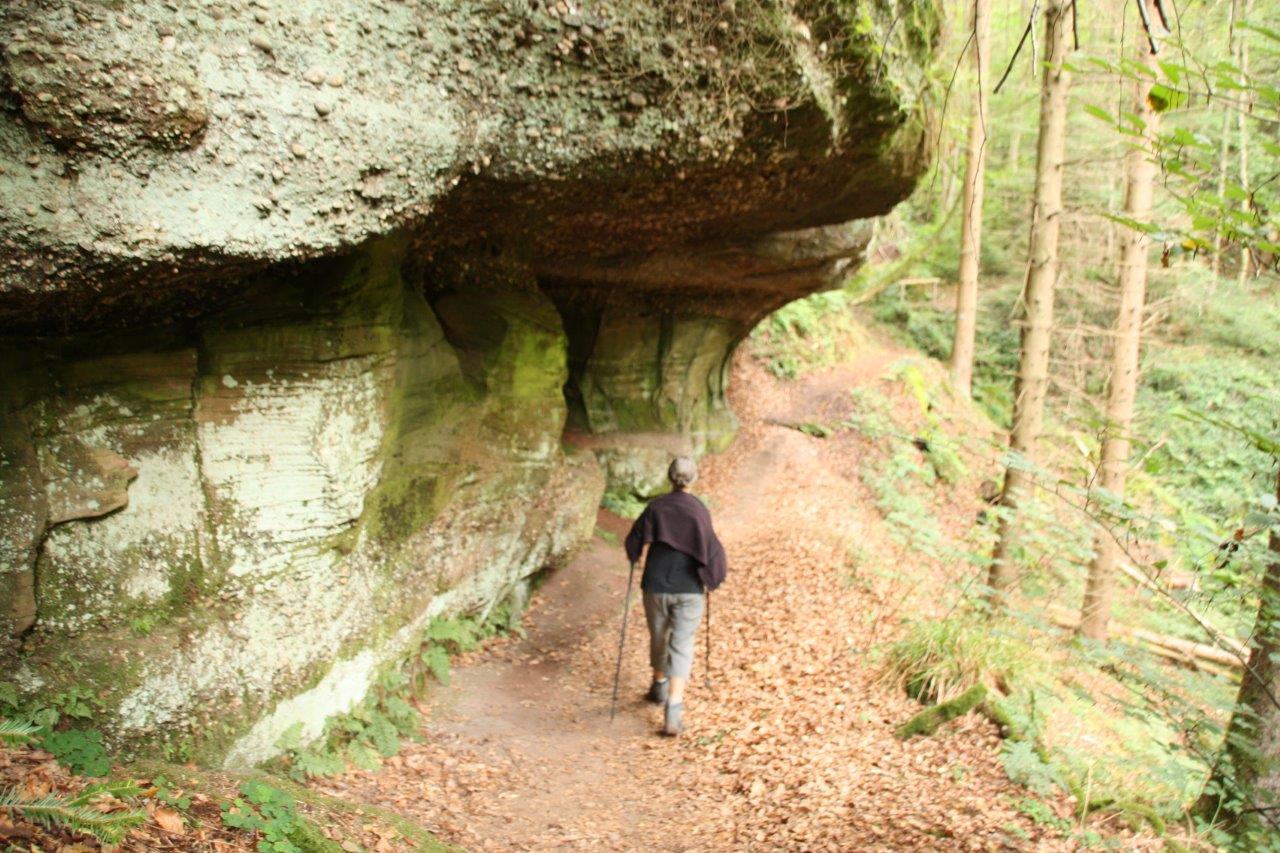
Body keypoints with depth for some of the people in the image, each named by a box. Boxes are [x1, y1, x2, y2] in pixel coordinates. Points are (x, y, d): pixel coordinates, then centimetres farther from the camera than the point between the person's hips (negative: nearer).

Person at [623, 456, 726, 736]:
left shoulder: (655, 506, -4)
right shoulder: (699, 509, -7)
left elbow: (634, 540, -3)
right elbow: (710, 548, -9)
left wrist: (635, 558, 19)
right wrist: (710, 580, 6)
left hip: (656, 586, 2)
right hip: (690, 590, -2)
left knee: (659, 638, 23)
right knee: (682, 647, 1)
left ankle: (660, 687, 45)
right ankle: (673, 712, -11)